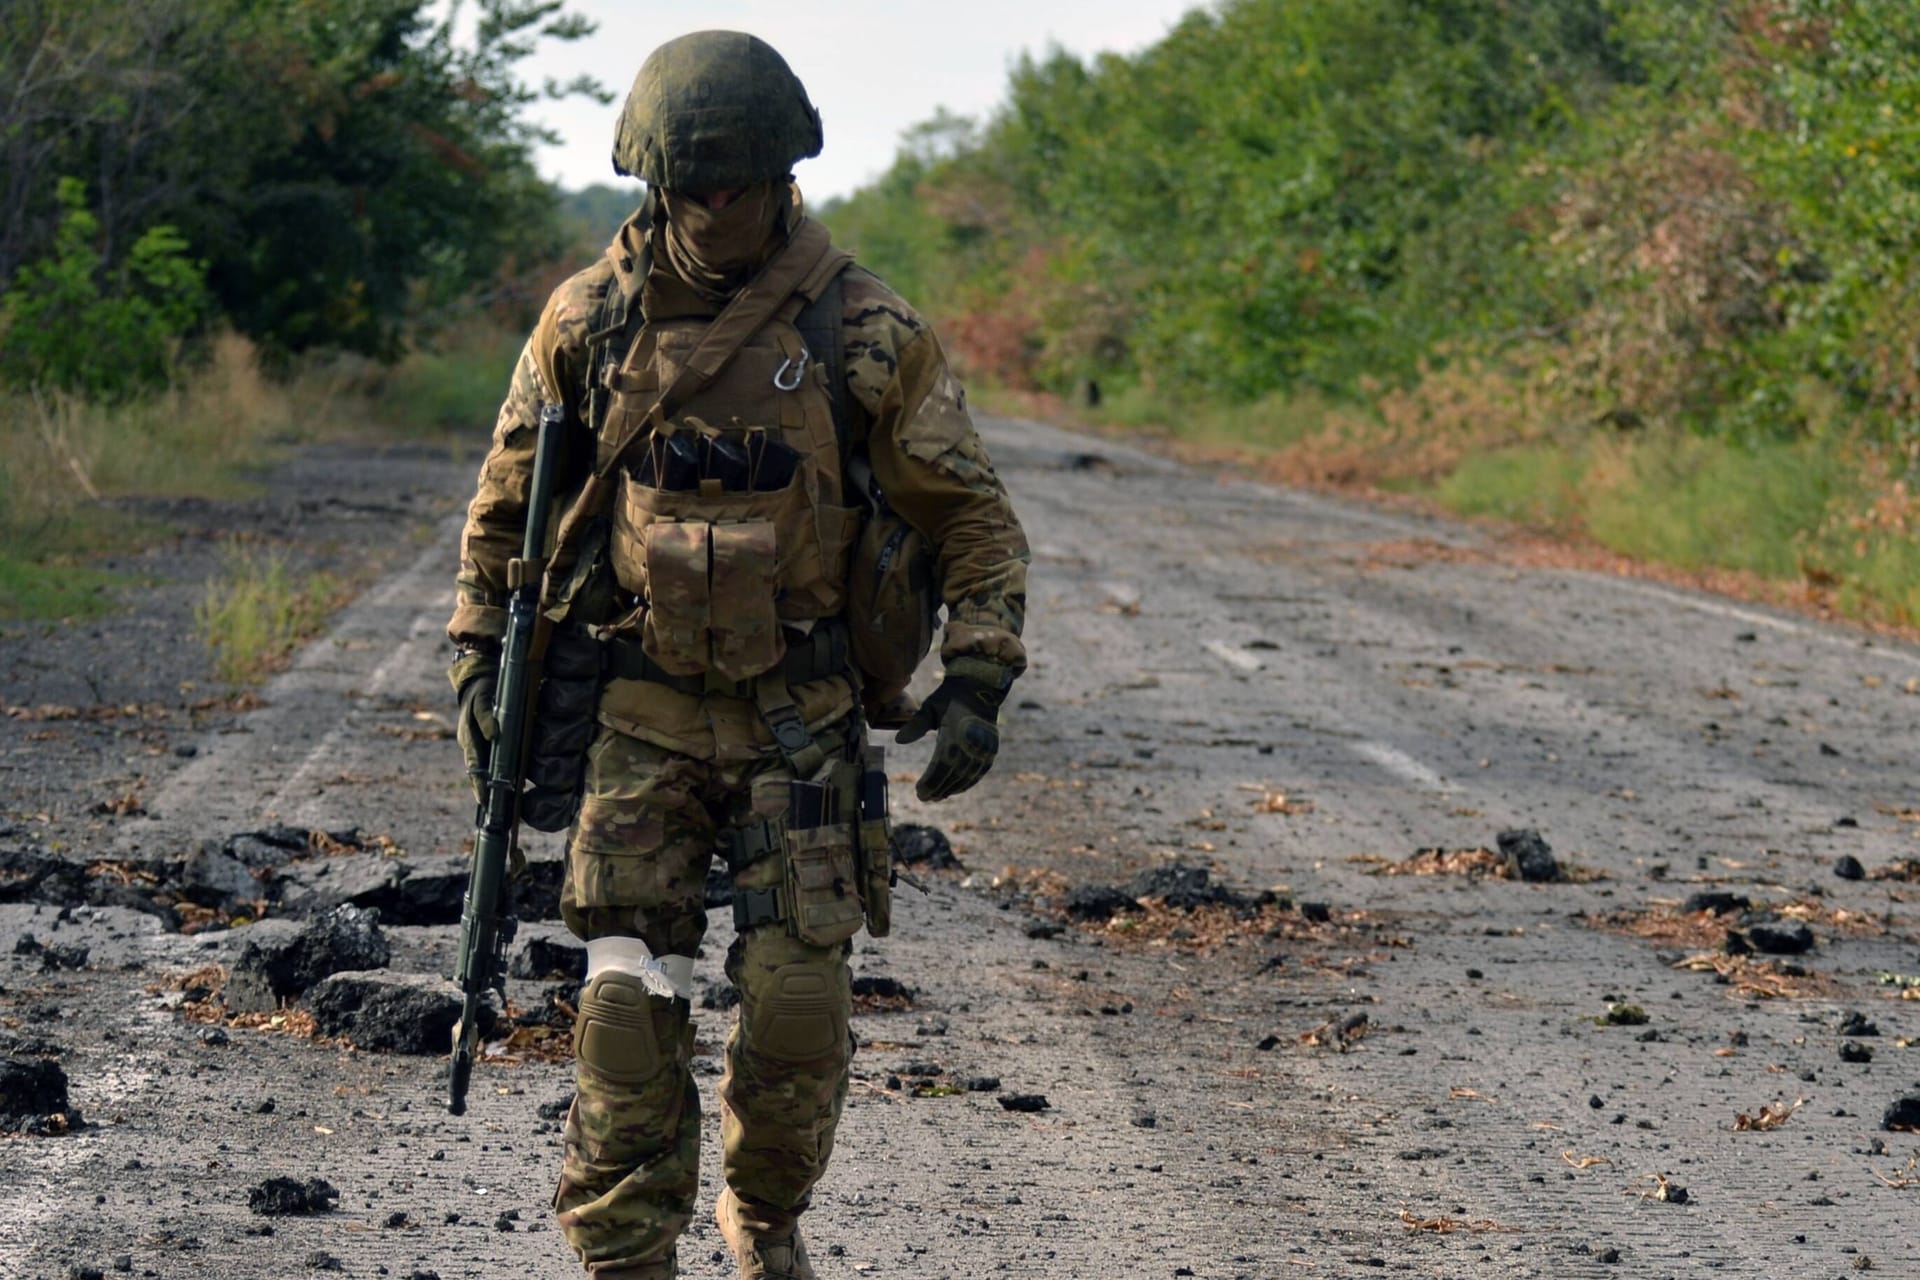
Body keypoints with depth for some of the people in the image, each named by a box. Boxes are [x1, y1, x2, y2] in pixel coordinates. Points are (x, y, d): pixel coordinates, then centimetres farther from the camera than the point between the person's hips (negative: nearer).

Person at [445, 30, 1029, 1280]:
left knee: (798, 998, -2)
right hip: (639, 709, 1)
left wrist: (977, 683, -9)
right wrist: (481, 660, 7)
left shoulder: (868, 333, -5)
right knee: (631, 1001, -5)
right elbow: (507, 501, 12)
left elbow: (976, 518, 1)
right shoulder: (589, 321, 0)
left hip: (803, 719, -1)